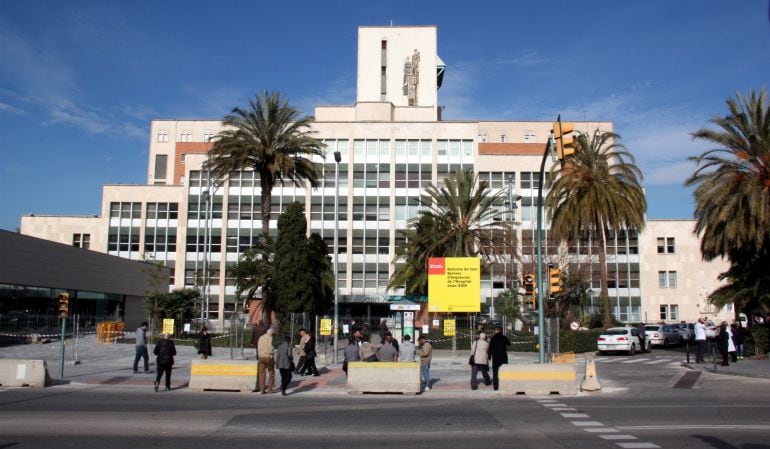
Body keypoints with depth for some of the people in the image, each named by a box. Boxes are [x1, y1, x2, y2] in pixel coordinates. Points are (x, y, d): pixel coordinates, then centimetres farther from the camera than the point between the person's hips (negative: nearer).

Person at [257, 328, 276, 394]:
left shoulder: (261, 338, 13)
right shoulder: (269, 338, -7)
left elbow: (258, 348, 12)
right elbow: (270, 348, -13)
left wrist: (259, 356, 12)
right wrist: (272, 356, -4)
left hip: (261, 357, 5)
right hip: (268, 357, -5)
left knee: (261, 374, 4)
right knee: (271, 372, 10)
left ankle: (262, 390, 3)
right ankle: (270, 388, 8)